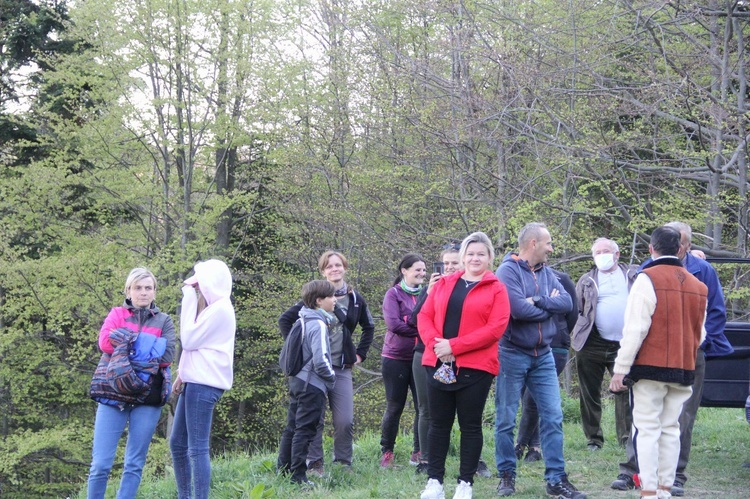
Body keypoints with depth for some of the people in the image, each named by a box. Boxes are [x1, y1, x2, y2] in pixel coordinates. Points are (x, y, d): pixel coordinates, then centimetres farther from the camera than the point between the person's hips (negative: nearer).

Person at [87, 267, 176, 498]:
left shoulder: (164, 321, 13)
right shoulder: (116, 314, 13)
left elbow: (167, 355, -4)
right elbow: (105, 341, -8)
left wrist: (126, 342, -9)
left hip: (147, 399, 1)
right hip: (113, 395, -1)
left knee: (134, 464, 2)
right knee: (101, 463, -6)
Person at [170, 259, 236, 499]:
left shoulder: (220, 308, -12)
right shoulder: (212, 306, 20)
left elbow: (189, 339, -13)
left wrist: (189, 298, -9)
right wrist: (183, 373, 13)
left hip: (204, 384, -10)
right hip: (196, 380, 10)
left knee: (197, 448, -11)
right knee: (177, 443, 13)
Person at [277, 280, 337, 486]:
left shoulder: (303, 321, 10)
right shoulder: (318, 325, -18)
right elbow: (320, 360, -25)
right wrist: (331, 377, -7)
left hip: (297, 381, 9)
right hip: (312, 386, -9)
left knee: (292, 428, 15)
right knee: (305, 430, -3)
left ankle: (283, 470, 21)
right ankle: (298, 476, 0)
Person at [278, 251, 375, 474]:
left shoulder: (355, 299, 9)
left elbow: (368, 327, 25)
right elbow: (285, 320, 2)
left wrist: (360, 353, 16)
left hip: (342, 368, 3)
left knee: (345, 421, -3)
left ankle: (343, 464, 10)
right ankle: (314, 464, 8)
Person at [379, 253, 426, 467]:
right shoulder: (394, 294, -2)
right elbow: (393, 323, -14)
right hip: (396, 358, -2)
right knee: (394, 407, 5)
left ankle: (419, 452, 11)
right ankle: (386, 452, 16)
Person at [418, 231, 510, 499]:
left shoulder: (496, 289, 0)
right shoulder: (444, 284, 12)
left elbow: (495, 328, -11)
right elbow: (424, 316, 8)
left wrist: (454, 346, -16)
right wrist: (435, 343, -12)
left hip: (475, 367, -3)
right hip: (438, 364, 3)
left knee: (470, 425, 3)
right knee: (439, 423, 7)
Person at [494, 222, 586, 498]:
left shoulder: (546, 273, 10)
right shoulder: (508, 271, -11)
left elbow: (567, 302, -4)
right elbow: (519, 309, -23)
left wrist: (538, 301, -18)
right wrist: (550, 305, -7)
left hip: (543, 355, 6)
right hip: (512, 354, -6)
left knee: (553, 417, 2)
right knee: (506, 420, 3)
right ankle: (507, 475, 15)